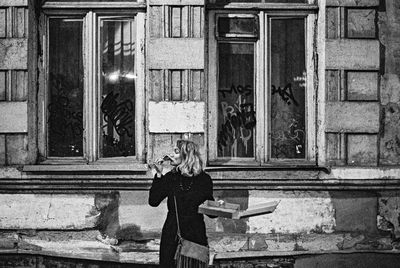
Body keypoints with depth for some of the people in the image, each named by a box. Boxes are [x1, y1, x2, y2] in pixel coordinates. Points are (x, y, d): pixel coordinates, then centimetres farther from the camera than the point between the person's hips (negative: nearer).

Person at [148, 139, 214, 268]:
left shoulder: (204, 179, -1)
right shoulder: (170, 177, 4)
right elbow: (153, 202, -5)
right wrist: (158, 175, -7)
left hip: (195, 236, -2)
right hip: (172, 235, 2)